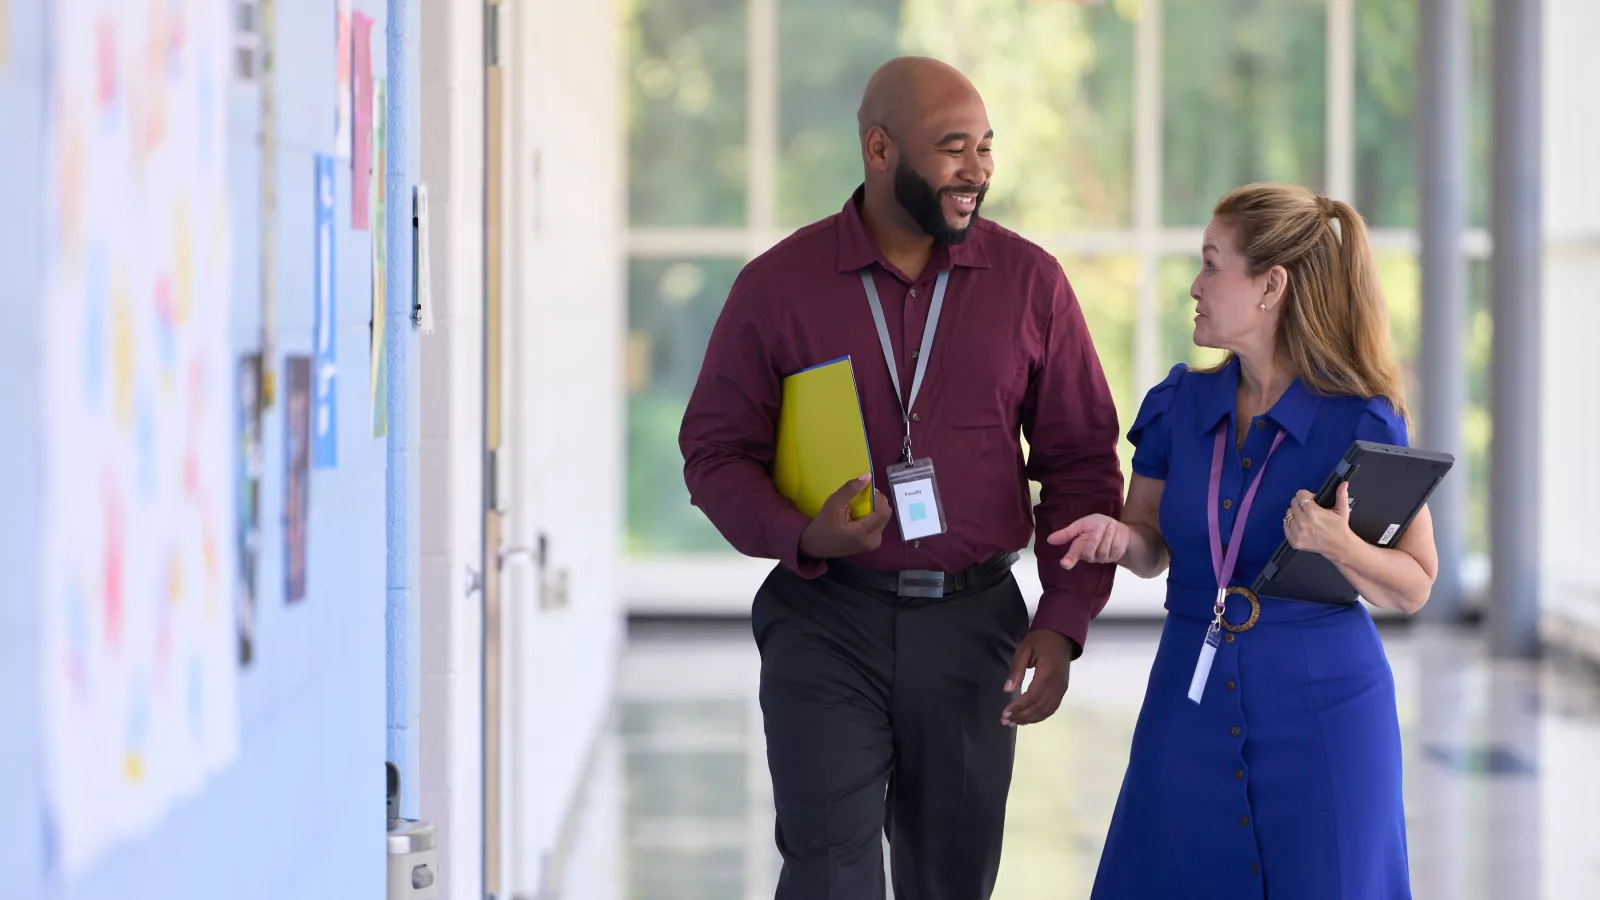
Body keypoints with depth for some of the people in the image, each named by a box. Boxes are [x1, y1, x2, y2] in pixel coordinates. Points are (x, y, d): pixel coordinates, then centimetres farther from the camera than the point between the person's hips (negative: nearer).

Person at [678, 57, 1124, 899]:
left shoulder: (1029, 282, 1)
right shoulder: (778, 285, -1)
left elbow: (1082, 462, 5)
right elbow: (716, 451, 2)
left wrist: (1063, 620, -5)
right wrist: (800, 536, -17)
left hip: (971, 622, 2)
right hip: (825, 620, -2)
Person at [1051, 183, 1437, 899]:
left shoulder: (1360, 422, -9)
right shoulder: (1181, 405, 5)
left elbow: (1414, 587, -6)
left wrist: (1339, 547, -25)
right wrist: (1118, 538, -7)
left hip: (1321, 708, -4)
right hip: (1193, 703, 4)